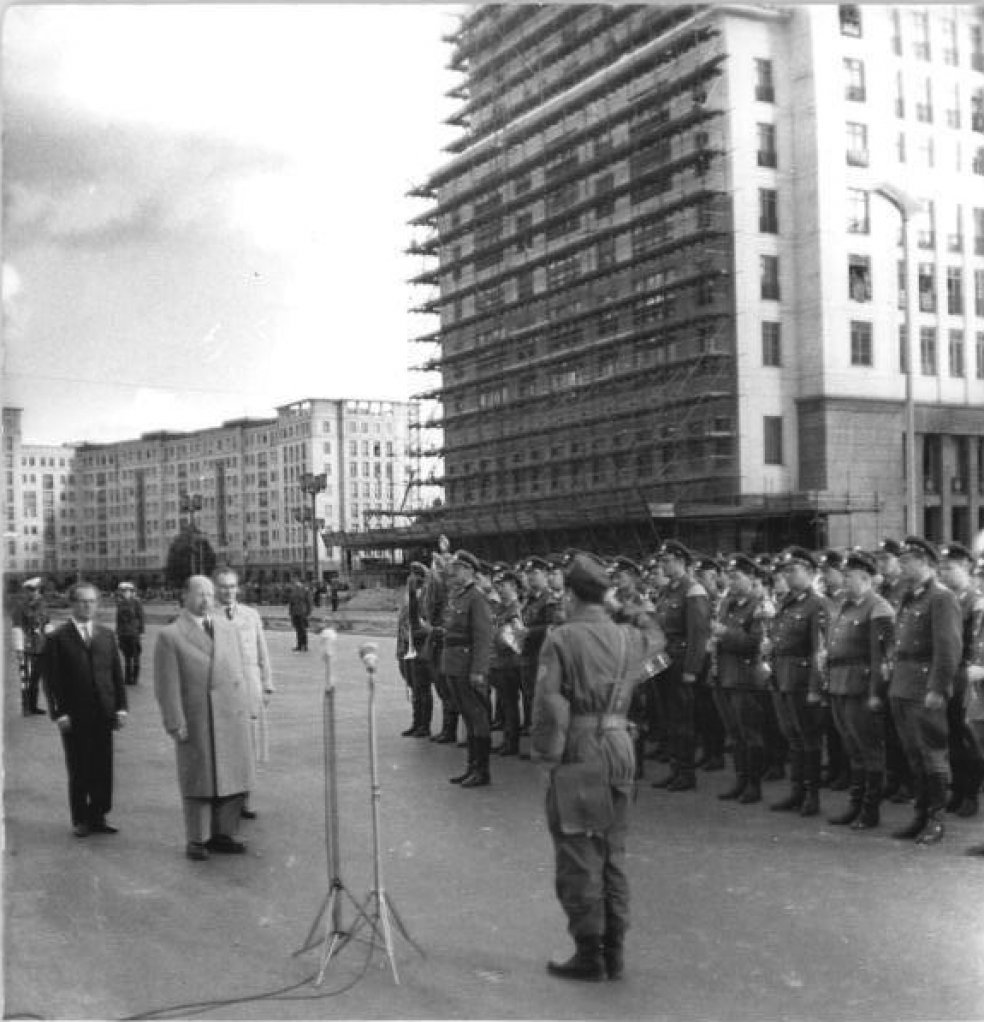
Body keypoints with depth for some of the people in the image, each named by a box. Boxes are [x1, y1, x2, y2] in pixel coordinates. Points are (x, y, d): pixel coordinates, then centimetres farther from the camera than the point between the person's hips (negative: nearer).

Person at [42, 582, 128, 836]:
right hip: (74, 717, -3)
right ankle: (81, 820, 16)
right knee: (79, 771, 5)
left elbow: (117, 673, 11)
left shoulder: (107, 635, 11)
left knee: (103, 768, 5)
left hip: (103, 714, 3)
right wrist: (59, 713, -10)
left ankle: (99, 816, 16)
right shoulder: (58, 638, -1)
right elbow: (52, 680, -3)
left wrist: (121, 707, 4)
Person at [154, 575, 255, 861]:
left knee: (233, 781, 8)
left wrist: (244, 709, 9)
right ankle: (197, 840, 17)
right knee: (199, 783, 4)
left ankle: (223, 834, 22)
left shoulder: (228, 628, 14)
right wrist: (176, 724, -12)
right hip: (196, 722, -5)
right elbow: (167, 685, -6)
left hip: (233, 718, 5)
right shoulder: (170, 636, -2)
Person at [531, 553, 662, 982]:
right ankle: (614, 951, 21)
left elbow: (549, 705, -15)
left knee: (577, 854, 3)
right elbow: (655, 639, 31)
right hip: (620, 748, 6)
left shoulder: (561, 639, -10)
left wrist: (546, 758, -8)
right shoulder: (628, 637, 6)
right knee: (613, 852, 15)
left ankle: (589, 954, 7)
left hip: (577, 752, -5)